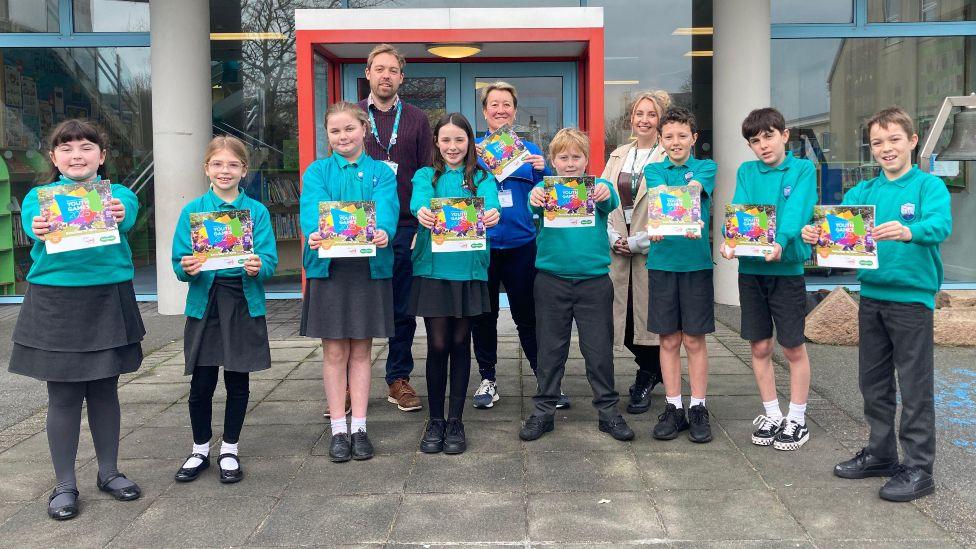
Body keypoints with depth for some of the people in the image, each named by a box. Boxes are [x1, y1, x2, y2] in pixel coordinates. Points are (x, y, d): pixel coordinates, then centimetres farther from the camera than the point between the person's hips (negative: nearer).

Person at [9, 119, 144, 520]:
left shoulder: (118, 194, 3)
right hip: (55, 302, 0)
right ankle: (65, 484, 17)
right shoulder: (40, 196, 4)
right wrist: (40, 229, -42)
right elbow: (31, 220, -18)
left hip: (108, 301, 1)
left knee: (104, 390, 11)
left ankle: (108, 472, 27)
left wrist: (117, 216, -44)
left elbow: (126, 216, -19)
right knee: (63, 395, 4)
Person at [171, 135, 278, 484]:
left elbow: (270, 260, -4)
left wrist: (257, 267, -25)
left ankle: (229, 451, 24)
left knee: (238, 381, 8)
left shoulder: (257, 211, 2)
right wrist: (187, 268, -22)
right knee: (201, 383, 4)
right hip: (205, 302, 0)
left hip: (244, 302, 0)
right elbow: (179, 261, 0)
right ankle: (200, 450, 24)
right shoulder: (192, 211, 3)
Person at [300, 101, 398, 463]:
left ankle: (359, 428, 17)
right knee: (334, 352, 5)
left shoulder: (381, 173, 6)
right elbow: (312, 207, -12)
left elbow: (385, 209, -11)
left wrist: (382, 232, -34)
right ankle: (338, 430, 15)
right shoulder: (317, 172, 6)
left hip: (369, 266, 0)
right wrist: (315, 233, -34)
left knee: (360, 350, 8)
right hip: (328, 266, 0)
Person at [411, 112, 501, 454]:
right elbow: (419, 198, -14)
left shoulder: (482, 177, 8)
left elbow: (490, 201, -14)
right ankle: (435, 420, 16)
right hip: (432, 267, 0)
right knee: (437, 344, 1)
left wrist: (492, 213, -38)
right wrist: (422, 212, -38)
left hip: (469, 269, 0)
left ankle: (456, 421, 18)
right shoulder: (426, 176, 8)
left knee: (460, 342, 7)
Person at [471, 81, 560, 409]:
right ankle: (487, 379, 22)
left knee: (527, 314, 3)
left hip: (521, 243, 0)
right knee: (484, 315, 9)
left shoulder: (529, 150, 8)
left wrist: (542, 172, -11)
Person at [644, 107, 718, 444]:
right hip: (662, 261, 2)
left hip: (696, 262, -1)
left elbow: (693, 190, -16)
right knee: (669, 340, 7)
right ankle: (673, 407, 17)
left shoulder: (706, 168, 6)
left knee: (694, 340, 4)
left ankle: (698, 409, 14)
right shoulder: (653, 170, 10)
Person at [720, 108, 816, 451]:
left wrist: (780, 242, -35)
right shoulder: (746, 172, 7)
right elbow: (738, 210, -7)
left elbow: (796, 212, -17)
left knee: (793, 347, 5)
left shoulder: (803, 169, -2)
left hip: (787, 266, -3)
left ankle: (797, 419, 20)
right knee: (760, 346, 10)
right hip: (750, 267, 3)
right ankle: (772, 414, 26)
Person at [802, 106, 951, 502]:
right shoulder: (864, 191, 9)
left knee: (915, 385, 1)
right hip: (871, 294, 6)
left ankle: (919, 468, 11)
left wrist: (908, 232, -45)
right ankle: (880, 454, 30)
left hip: (912, 296, -6)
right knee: (872, 380, 15)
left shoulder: (929, 185, -6)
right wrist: (815, 231, -28)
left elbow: (940, 224, -24)